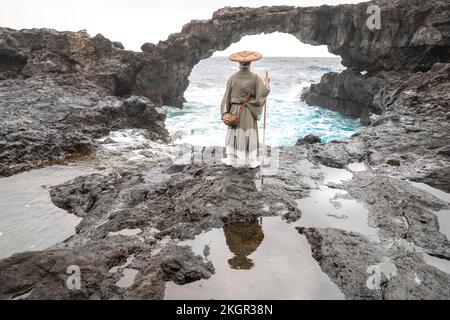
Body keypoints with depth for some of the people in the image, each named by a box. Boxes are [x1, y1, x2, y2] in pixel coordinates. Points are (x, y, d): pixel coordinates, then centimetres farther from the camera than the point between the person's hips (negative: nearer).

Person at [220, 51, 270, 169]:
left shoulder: (233, 78, -7)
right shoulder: (255, 78, -12)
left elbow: (227, 96, -4)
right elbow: (263, 93, -12)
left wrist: (225, 112, 4)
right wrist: (266, 83, 6)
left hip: (235, 110, 1)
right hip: (249, 111, -1)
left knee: (233, 133, 14)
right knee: (250, 135, 8)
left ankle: (230, 160, 22)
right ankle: (252, 162, 15)